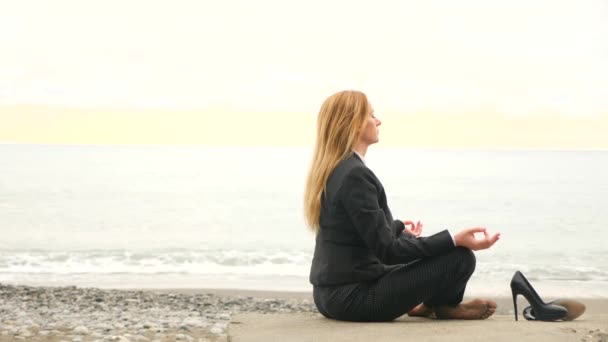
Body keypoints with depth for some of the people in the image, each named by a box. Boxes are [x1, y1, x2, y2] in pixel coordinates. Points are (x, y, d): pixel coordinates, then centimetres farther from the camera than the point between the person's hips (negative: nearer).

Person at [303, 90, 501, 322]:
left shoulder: (331, 169, 8)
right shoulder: (355, 175, -21)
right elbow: (387, 250, -22)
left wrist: (400, 228, 40)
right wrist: (455, 240, -24)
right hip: (354, 298, -10)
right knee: (461, 257, -8)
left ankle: (428, 302, 23)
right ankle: (443, 305, 20)